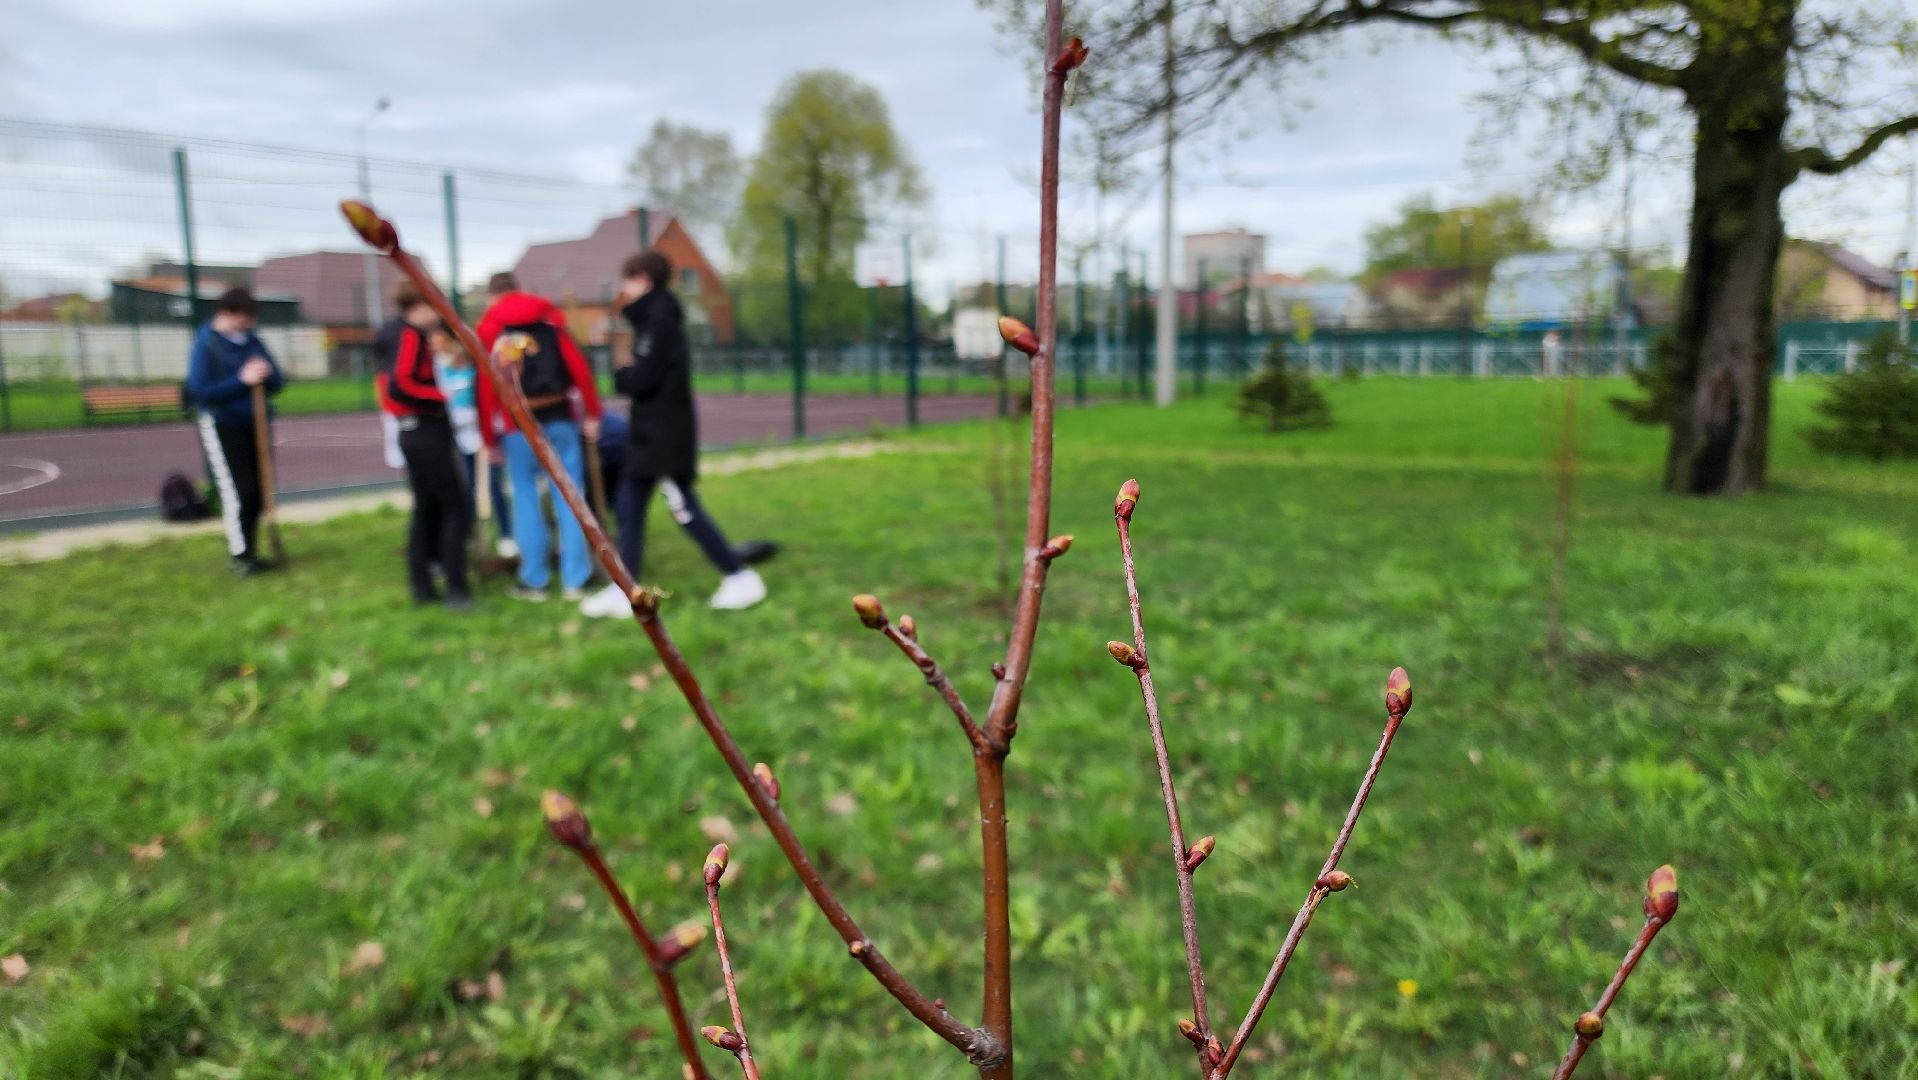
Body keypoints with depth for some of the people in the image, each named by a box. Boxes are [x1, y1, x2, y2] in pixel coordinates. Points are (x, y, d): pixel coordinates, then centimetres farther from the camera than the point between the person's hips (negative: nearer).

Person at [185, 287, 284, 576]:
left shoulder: (252, 341, 8)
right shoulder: (206, 345, -8)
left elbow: (277, 383, 11)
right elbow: (198, 392, -14)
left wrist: (266, 375, -12)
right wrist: (242, 380, -20)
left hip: (255, 425, 5)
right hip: (223, 429, -5)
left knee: (257, 493, 7)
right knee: (237, 492, -9)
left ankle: (249, 551, 19)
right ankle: (240, 555, 0)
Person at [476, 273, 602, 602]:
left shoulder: (488, 327, 5)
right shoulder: (550, 316, 9)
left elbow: (487, 386, -1)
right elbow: (579, 366, 1)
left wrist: (489, 437, 5)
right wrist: (592, 413, 6)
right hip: (559, 418, 1)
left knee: (525, 495, 9)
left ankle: (534, 580, 9)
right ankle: (574, 580, 4)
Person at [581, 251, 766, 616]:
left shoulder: (659, 322, -16)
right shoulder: (651, 318, 15)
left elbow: (640, 380, -21)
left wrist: (619, 374, -2)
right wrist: (627, 373, -2)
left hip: (666, 435, -10)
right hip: (649, 433, 10)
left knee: (684, 510, -5)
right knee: (629, 507, 9)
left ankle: (741, 578, 4)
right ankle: (623, 592, 13)